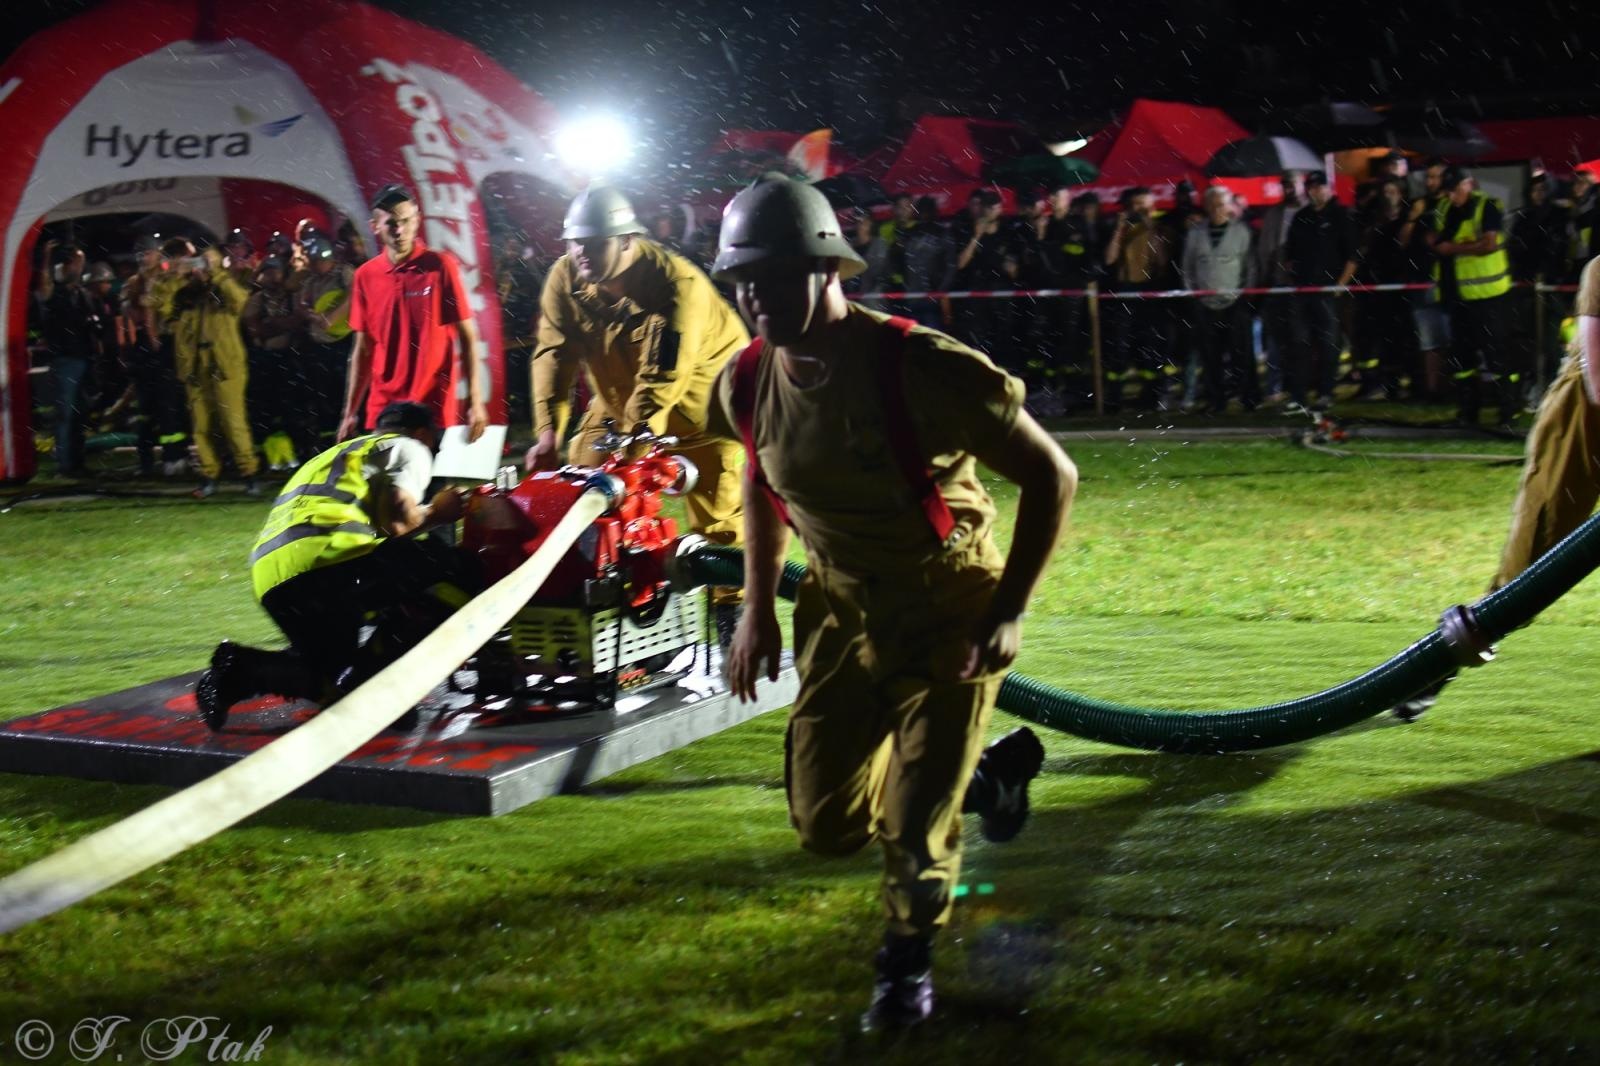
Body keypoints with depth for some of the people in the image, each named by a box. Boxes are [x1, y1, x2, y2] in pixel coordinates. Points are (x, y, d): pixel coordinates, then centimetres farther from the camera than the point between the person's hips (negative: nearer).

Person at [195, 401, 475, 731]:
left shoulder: (335, 455, 39)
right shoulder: (408, 448, 17)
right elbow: (396, 521, -2)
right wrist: (434, 513, 17)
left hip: (270, 580, 8)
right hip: (327, 556, -8)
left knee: (331, 680, 24)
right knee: (457, 572, 2)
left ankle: (242, 670, -3)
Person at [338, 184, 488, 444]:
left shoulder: (440, 266, -3)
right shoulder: (365, 276, 6)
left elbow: (467, 337, -2)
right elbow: (363, 349, 13)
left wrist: (475, 402, -9)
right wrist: (350, 412, 10)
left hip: (434, 409, -3)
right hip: (382, 410, 3)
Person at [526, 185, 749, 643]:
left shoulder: (676, 283, -30)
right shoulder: (565, 279, -12)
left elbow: (662, 378, -34)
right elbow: (554, 354, -19)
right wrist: (547, 433, -31)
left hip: (698, 384, -5)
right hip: (619, 390, 5)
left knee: (716, 500, -10)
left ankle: (732, 601, 0)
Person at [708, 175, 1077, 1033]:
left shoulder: (923, 370, -28)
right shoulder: (747, 384, -11)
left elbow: (1050, 476, -18)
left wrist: (1009, 612, -20)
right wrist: (757, 611, 9)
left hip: (949, 609, -5)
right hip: (842, 609, 6)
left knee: (915, 820, -5)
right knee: (827, 824, 7)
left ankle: (907, 968, 27)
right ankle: (987, 773, 34)